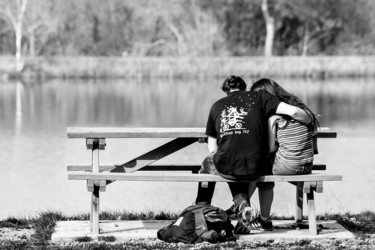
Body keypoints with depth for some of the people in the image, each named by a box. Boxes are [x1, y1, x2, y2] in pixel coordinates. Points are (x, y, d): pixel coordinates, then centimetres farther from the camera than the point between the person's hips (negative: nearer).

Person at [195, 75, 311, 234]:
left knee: (207, 164, 36)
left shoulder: (217, 106, 12)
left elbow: (212, 149, 13)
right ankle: (265, 220, 45)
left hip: (225, 168, 0)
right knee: (266, 175, 37)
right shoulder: (259, 97, 7)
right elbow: (293, 112, -6)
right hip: (254, 168, 0)